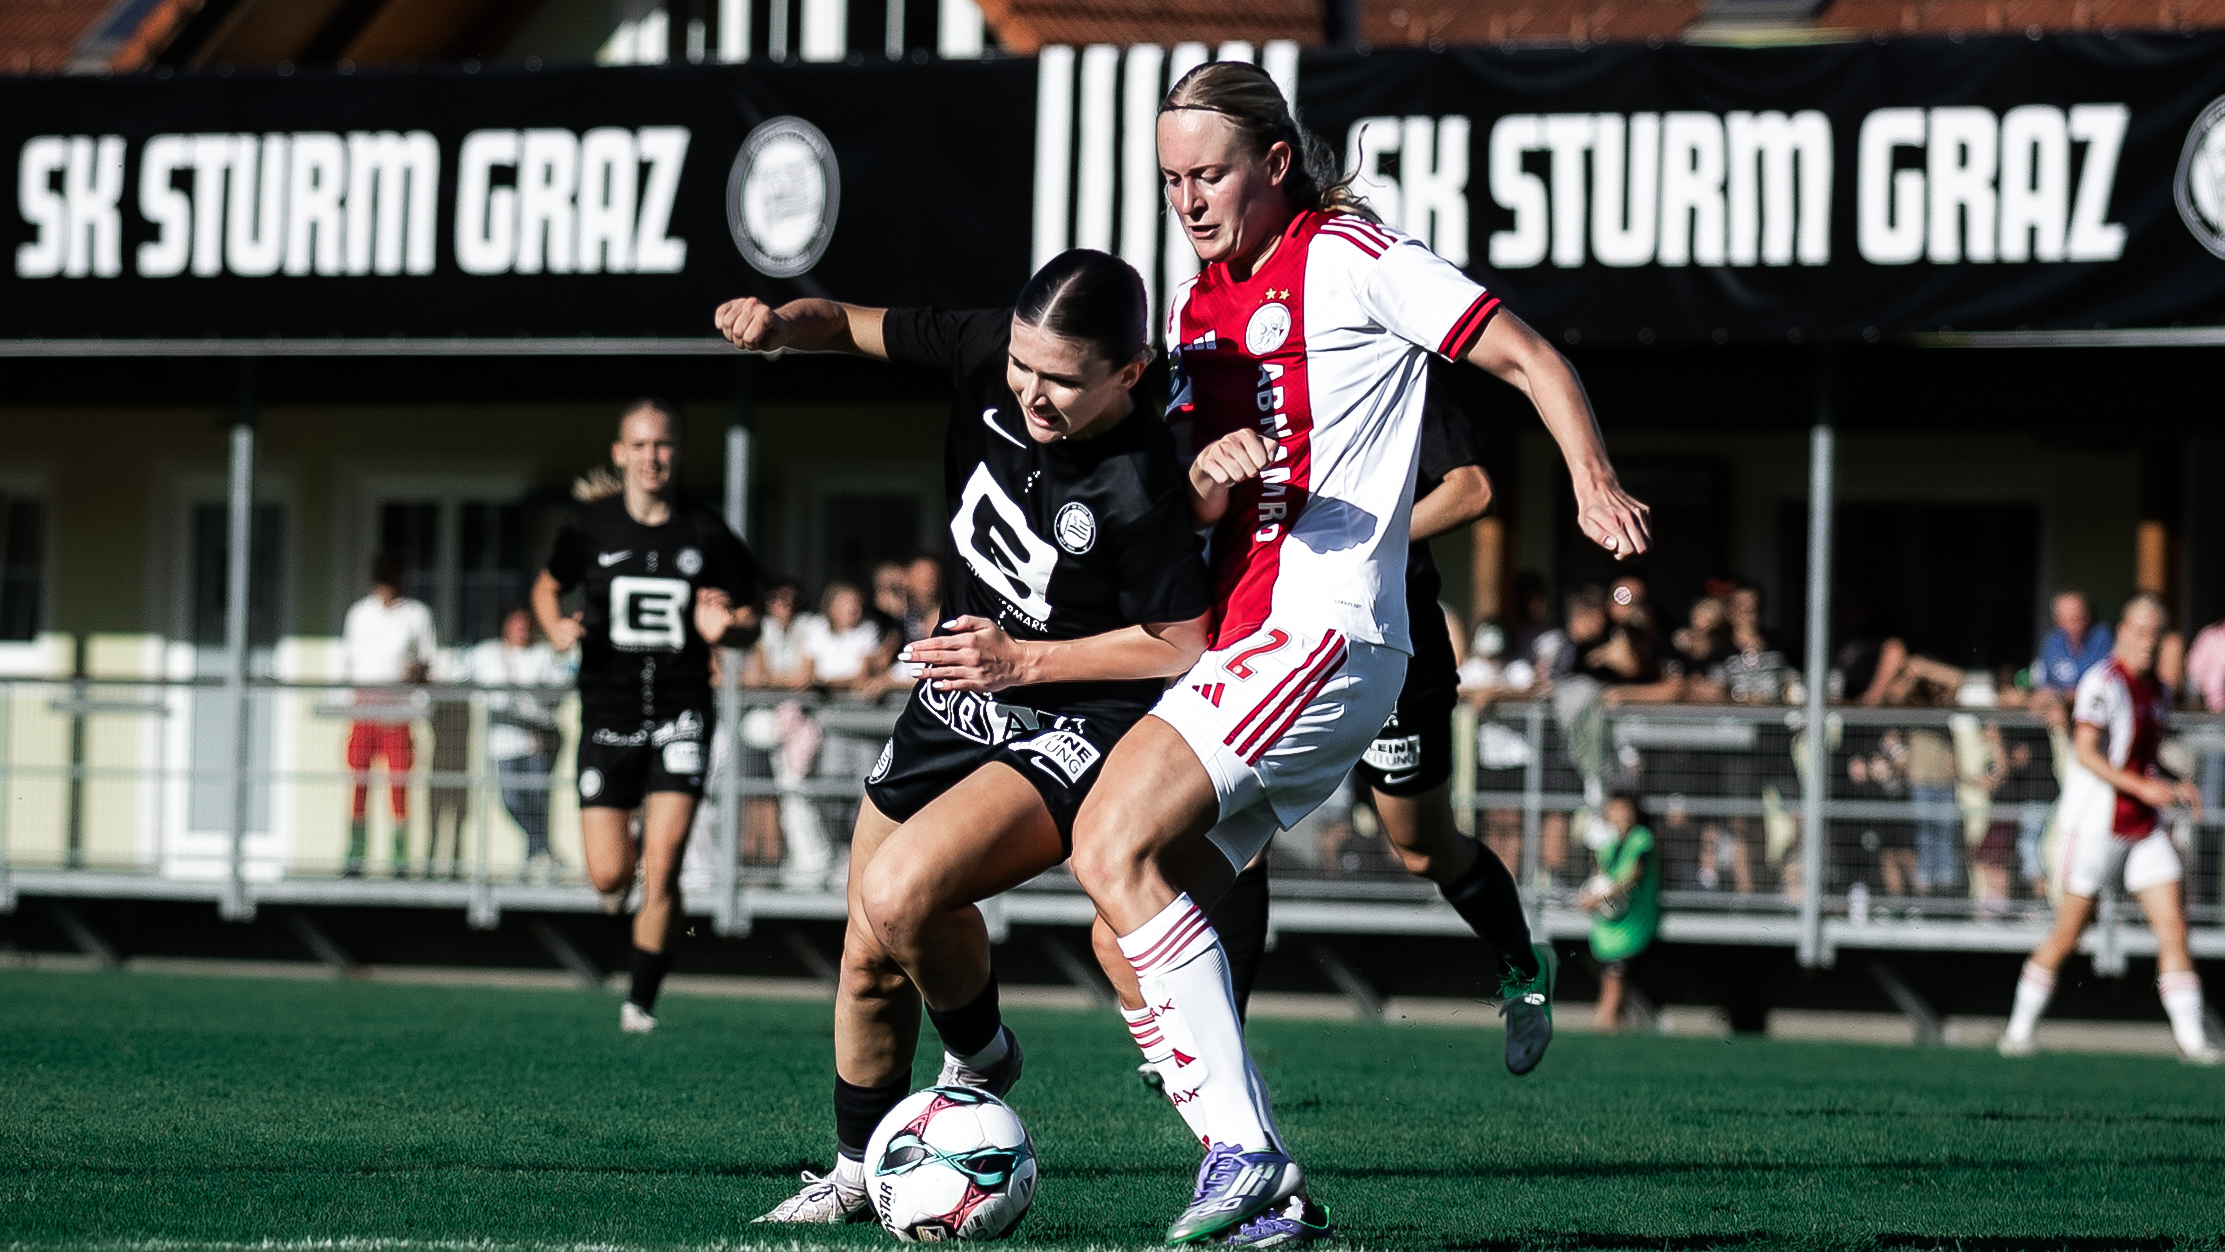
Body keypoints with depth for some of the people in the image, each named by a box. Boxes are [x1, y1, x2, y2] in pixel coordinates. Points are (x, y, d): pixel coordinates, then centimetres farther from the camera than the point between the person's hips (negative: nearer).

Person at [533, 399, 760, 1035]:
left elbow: (750, 621, 7)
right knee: (608, 877, -3)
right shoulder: (590, 525, 0)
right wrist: (557, 627, -4)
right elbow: (548, 586, 17)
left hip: (680, 718, -1)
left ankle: (642, 1000, 1)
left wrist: (724, 629, -16)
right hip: (608, 714, 1)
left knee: (661, 869, -12)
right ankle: (628, 855, 35)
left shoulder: (708, 534, -1)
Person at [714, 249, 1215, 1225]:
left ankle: (980, 1058, 3)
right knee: (870, 960, 14)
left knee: (899, 894, -28)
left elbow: (1182, 646, -18)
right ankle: (857, 1171, 37)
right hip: (952, 702, 7)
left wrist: (1022, 659, -19)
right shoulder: (988, 358, -12)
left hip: (1071, 732, -7)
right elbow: (853, 328, 2)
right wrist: (781, 323, -19)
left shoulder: (1147, 491, -28)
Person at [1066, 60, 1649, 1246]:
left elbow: (1530, 359, -4)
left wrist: (1594, 484, -20)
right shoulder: (1196, 303, 18)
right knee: (1128, 945, 1)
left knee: (1112, 847, -23)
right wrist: (1206, 470, -8)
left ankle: (1243, 1148, -23)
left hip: (1324, 631, -9)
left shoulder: (1350, 260, -4)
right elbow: (1194, 514, 16)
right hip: (1240, 642, 9)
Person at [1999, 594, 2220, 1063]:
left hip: (2146, 828, 7)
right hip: (2097, 825, -7)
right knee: (2067, 936, 0)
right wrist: (2141, 787, -25)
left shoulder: (2157, 691, 13)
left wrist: (2176, 788, 6)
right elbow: (2086, 754, -19)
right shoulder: (2104, 683, -12)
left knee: (2173, 926, -4)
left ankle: (2191, 1038, -5)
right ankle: (2019, 1029, 14)